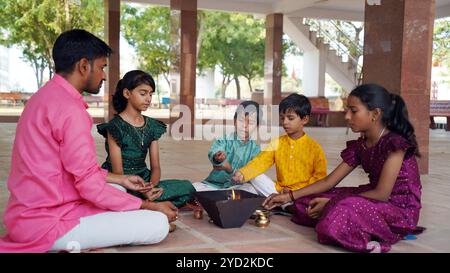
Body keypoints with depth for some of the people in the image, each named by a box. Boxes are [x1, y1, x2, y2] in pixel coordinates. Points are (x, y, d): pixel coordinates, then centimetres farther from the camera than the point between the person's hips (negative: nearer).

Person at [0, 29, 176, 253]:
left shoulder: (46, 97, 11)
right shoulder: (70, 108, -20)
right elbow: (90, 185, -20)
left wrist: (120, 179, 20)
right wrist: (150, 206, -9)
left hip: (34, 211, 10)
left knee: (117, 189, 28)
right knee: (158, 224, -12)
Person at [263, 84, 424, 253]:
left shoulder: (395, 143, -19)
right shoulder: (360, 145, 4)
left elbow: (382, 194, -22)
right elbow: (329, 182, 6)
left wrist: (332, 203, -19)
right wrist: (290, 196, -1)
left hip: (400, 209, -8)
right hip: (374, 202, 8)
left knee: (342, 210, -36)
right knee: (308, 201, 2)